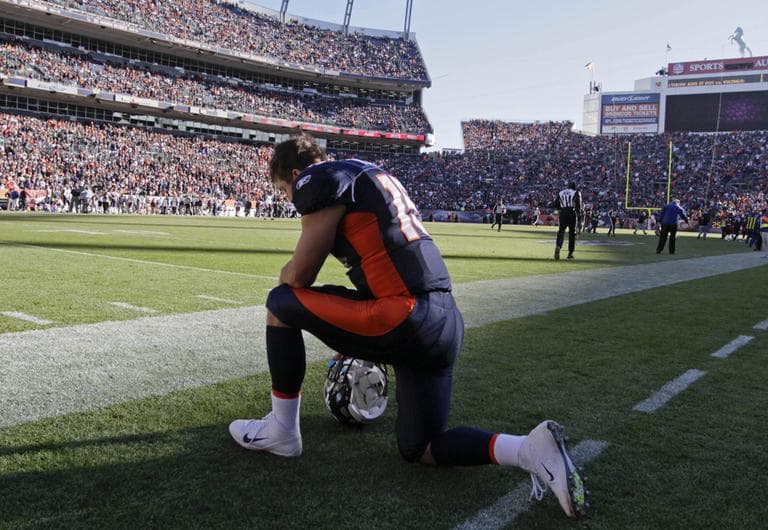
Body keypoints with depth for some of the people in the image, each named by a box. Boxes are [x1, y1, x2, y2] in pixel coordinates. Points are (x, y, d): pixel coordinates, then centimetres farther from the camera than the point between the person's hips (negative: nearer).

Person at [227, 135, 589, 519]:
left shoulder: (320, 180, -3)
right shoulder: (373, 176, 25)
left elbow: (299, 275, -2)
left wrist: (283, 277, 23)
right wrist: (352, 341, 36)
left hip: (407, 318, -9)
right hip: (446, 323, 9)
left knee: (280, 305, 8)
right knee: (419, 450, 18)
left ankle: (281, 432, 18)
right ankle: (532, 450, 1)